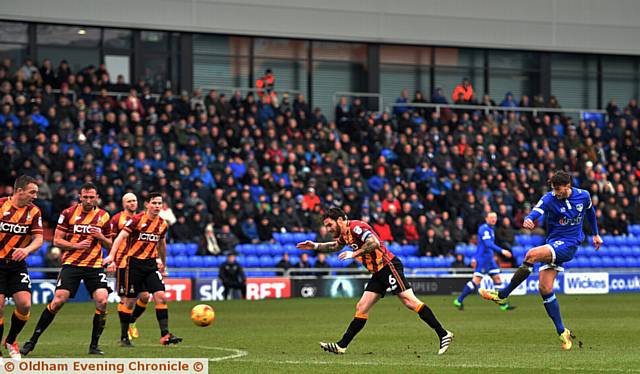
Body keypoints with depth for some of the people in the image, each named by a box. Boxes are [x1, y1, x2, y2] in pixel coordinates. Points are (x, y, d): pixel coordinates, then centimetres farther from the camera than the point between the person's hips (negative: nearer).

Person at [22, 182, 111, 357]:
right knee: (58, 301, -12)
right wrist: (76, 245, -15)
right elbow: (56, 240, 0)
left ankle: (94, 345, -1)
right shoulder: (68, 213, -1)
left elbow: (109, 245, 14)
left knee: (102, 302, -15)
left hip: (94, 265, 2)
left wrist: (101, 237, -8)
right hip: (71, 264, -2)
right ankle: (32, 341, -1)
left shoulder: (103, 216, 6)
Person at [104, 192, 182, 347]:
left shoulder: (162, 224, 7)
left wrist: (163, 264, 32)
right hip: (134, 263, -4)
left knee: (161, 296, -10)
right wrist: (111, 256, -29)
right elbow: (121, 237, -17)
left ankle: (165, 335, -9)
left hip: (151, 264, 4)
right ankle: (124, 338, 13)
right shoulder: (137, 220, -10)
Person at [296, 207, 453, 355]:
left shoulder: (355, 226, -13)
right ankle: (341, 346, 10)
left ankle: (443, 334, -18)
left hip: (388, 266, -10)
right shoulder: (345, 234, 17)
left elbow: (374, 242, -28)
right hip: (378, 273, 10)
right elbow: (335, 246, 40)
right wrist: (315, 246, 31)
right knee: (361, 308, 8)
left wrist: (354, 254, -23)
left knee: (409, 301, -16)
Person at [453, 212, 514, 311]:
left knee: (497, 279, 4)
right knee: (476, 280, -9)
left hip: (489, 259, 9)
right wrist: (502, 251, -30)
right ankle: (459, 300, -1)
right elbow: (488, 244, -25)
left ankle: (503, 305, 4)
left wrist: (475, 258, 27)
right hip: (482, 259, -9)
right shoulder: (484, 229, -13)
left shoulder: (490, 229, 18)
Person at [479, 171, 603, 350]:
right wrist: (528, 220, -50)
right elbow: (536, 211, -26)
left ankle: (502, 295, -19)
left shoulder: (583, 196, 0)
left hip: (569, 244, -3)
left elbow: (590, 212, 23)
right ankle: (562, 332, 4)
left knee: (532, 255, -28)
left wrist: (595, 234, 32)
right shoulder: (549, 198, -6)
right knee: (545, 288, -6)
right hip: (552, 243, 3)